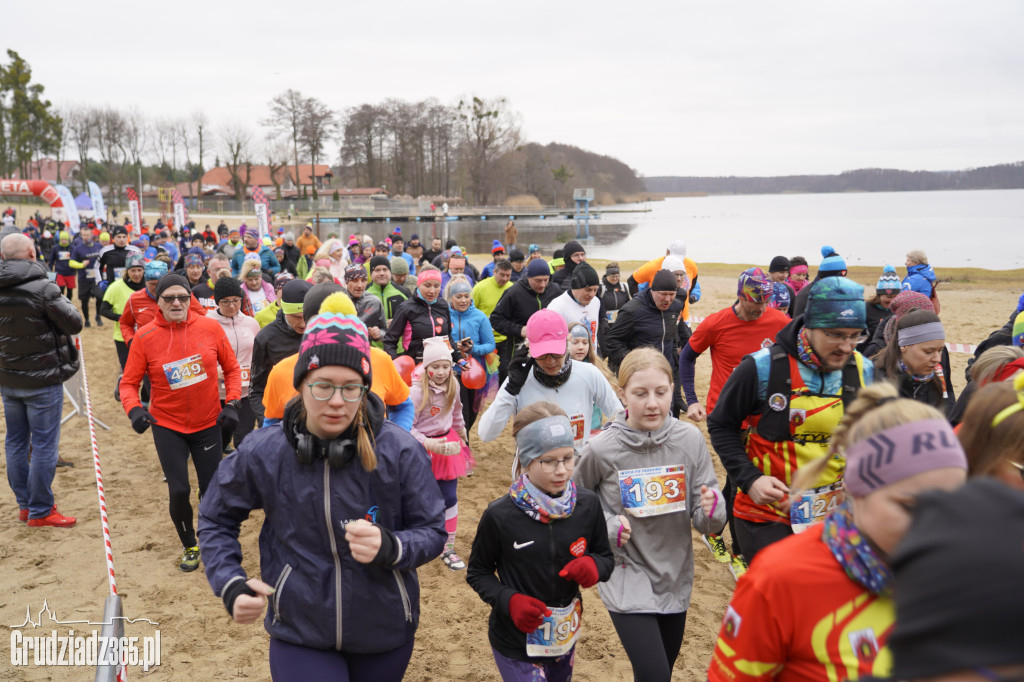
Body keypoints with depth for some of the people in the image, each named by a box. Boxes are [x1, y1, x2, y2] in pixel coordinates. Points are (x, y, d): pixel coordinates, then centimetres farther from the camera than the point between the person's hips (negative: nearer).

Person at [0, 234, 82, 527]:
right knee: (44, 445, 3)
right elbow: (74, 324, -13)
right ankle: (40, 512, 10)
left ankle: (24, 505, 27)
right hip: (42, 381, -6)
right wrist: (63, 302, 4)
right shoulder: (42, 288, -19)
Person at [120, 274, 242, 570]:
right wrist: (133, 408, -21)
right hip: (167, 427, -1)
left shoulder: (210, 327, -7)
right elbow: (129, 382, -3)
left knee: (211, 489, 8)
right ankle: (189, 546, 27)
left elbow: (232, 368, 3)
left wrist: (231, 404, -6)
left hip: (209, 424, 1)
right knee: (179, 491, -2)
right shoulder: (145, 337, -9)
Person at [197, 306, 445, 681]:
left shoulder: (400, 450, -16)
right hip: (299, 633, 0)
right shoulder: (261, 453, -12)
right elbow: (215, 520, 5)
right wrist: (230, 585, -9)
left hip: (385, 633, 1)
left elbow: (432, 532, -8)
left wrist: (390, 546, -28)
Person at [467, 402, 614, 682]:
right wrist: (510, 601, -22)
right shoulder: (500, 515, -19)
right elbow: (478, 573, -5)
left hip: (566, 637, 4)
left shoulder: (587, 505, -10)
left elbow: (606, 558, 3)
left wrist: (594, 565, -19)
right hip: (516, 644, -4)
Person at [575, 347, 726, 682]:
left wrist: (711, 509, -27)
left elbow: (707, 522, -5)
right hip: (626, 579, -3)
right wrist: (608, 526, -15)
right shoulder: (601, 448, -16)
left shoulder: (690, 439, -10)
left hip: (675, 577, 3)